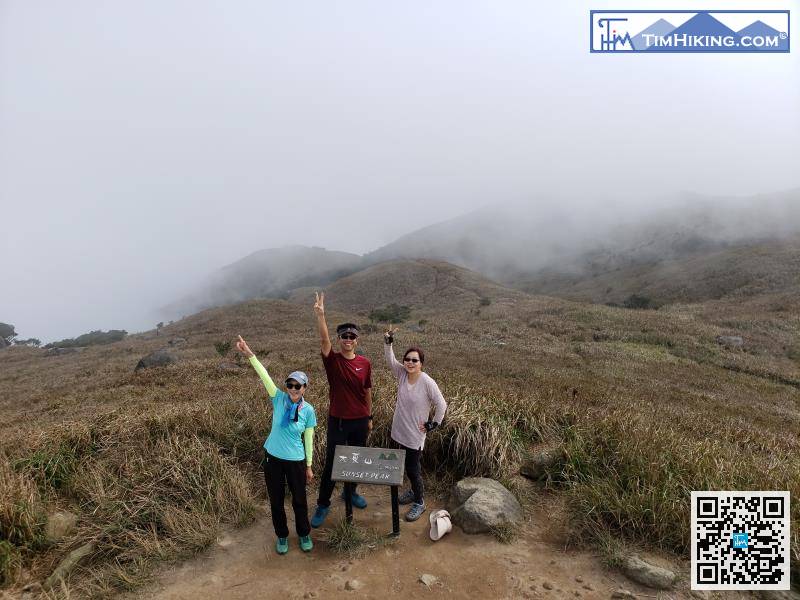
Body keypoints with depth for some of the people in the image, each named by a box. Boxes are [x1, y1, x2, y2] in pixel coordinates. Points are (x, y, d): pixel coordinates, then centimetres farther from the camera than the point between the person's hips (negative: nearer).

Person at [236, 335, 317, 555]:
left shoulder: (308, 410, -12)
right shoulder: (279, 399, -11)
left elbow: (308, 439, -3)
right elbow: (265, 376, -25)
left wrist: (309, 466, 3)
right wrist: (249, 354, -37)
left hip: (296, 460, -1)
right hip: (273, 458, 1)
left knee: (299, 500, 13)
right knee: (276, 500, 15)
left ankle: (304, 534, 38)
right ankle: (282, 536, 38)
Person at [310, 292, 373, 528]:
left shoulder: (365, 363, -3)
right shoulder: (332, 360, -10)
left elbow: (367, 391, 6)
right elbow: (324, 340, -29)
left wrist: (369, 417, 11)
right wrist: (320, 314, -43)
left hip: (360, 421, 3)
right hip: (338, 421, -3)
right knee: (331, 463, 5)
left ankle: (350, 491, 42)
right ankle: (322, 505, 20)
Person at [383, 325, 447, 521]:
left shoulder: (427, 382, -21)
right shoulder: (402, 373, -6)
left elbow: (441, 405, -15)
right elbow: (390, 359, -15)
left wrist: (433, 424, -10)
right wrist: (388, 342, -28)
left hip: (415, 435, -6)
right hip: (400, 431, 6)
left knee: (412, 469, 4)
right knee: (409, 465, 23)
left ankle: (419, 502, 24)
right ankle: (414, 491, 45)